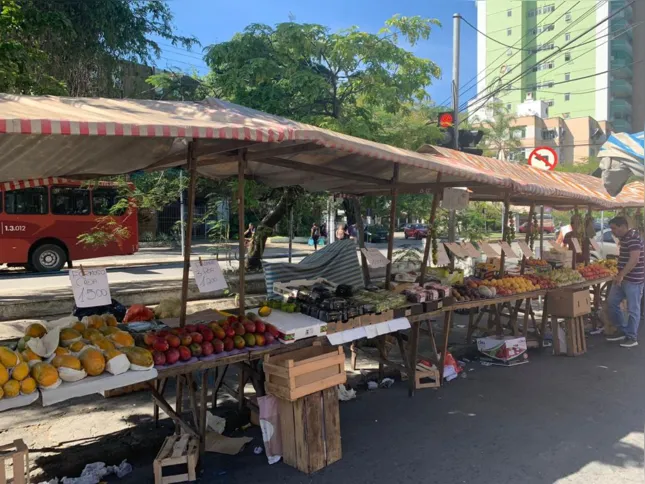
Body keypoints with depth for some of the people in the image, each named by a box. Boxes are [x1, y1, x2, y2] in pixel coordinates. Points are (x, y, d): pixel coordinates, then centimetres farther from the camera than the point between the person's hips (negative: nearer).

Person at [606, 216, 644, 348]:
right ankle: (622, 331, 23)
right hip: (622, 278, 10)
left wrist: (621, 275, -25)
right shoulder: (624, 238, 12)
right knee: (612, 302, 11)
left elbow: (634, 259, -27)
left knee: (633, 309, 1)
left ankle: (632, 337, 12)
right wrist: (619, 275, 18)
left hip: (633, 279, -10)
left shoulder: (633, 237, -18)